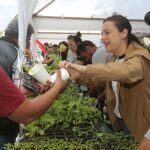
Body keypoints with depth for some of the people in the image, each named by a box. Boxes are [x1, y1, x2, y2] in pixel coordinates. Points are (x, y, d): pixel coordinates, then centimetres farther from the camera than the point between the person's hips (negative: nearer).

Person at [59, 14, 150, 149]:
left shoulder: (139, 57, -24)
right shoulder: (116, 58, 4)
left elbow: (127, 71, -47)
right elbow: (96, 79, 1)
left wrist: (84, 68, -48)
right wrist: (77, 74, -17)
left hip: (139, 123, -7)